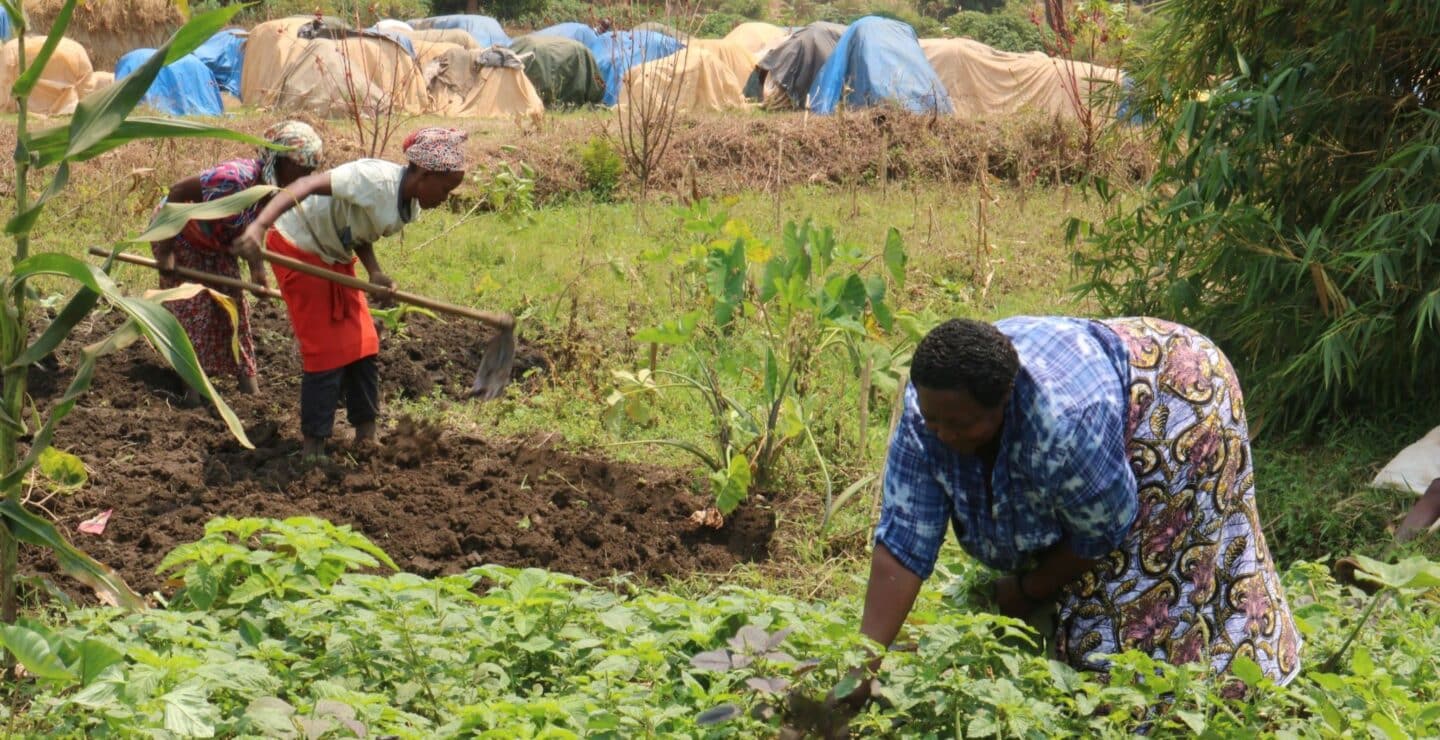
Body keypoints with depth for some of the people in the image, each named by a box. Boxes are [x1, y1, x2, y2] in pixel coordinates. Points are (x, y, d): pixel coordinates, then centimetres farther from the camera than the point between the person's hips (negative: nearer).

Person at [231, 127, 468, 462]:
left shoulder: (410, 207, -3)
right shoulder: (377, 179, -31)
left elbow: (360, 234, 4)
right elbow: (308, 185, -38)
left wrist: (375, 272, -16)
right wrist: (259, 225, -50)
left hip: (336, 257, 9)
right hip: (299, 249, -9)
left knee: (363, 346, 7)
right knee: (327, 351, -8)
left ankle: (366, 437, 17)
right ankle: (313, 447, 2)